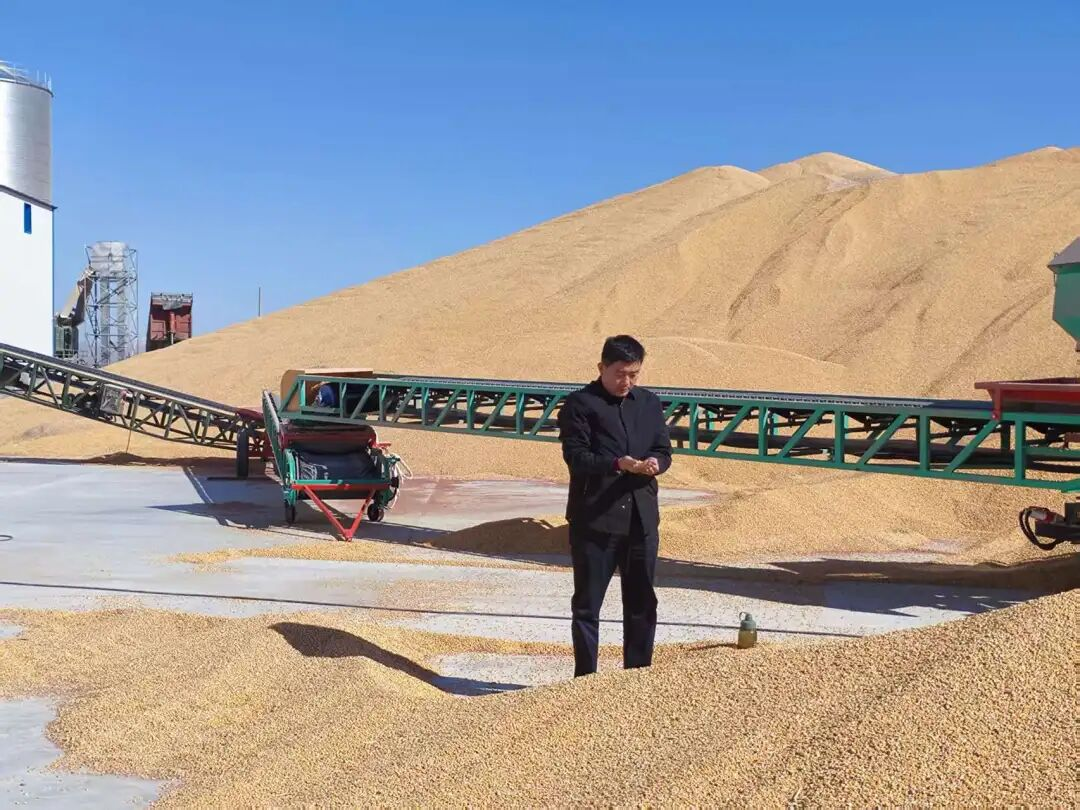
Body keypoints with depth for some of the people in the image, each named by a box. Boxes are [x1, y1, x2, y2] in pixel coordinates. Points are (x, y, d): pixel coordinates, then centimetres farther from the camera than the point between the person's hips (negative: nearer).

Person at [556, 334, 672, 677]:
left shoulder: (650, 402, 11)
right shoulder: (580, 404, -6)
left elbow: (664, 450, 11)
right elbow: (576, 456, -13)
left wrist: (655, 463, -12)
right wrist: (617, 463, -27)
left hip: (641, 517, 5)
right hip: (594, 519, -5)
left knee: (642, 602, 13)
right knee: (587, 603, 3)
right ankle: (585, 677, 12)